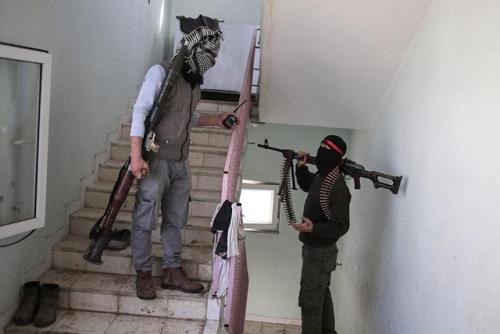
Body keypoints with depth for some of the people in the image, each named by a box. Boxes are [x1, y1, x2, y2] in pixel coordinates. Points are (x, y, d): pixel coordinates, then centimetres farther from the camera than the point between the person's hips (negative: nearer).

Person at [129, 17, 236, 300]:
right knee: (146, 220, 1)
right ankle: (144, 274, 14)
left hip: (180, 163, 8)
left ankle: (172, 271, 24)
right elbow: (140, 111, -17)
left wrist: (216, 120, 14)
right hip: (156, 160, -7)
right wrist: (136, 156, -25)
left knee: (176, 220, 13)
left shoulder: (194, 82, 14)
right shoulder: (162, 73, -10)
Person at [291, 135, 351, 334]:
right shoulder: (322, 175, 0)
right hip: (317, 248, 10)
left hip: (320, 252, -10)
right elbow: (306, 185, 22)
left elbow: (341, 227, -26)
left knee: (310, 299, -1)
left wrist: (312, 228, -37)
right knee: (321, 293, 23)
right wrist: (301, 167, 3)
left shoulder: (338, 189, -28)